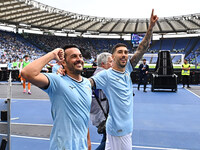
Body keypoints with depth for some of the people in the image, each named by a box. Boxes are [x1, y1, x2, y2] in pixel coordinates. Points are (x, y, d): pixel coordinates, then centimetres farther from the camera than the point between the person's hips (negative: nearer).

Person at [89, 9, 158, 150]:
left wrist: (151, 26, -4)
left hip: (126, 126, 7)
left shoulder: (127, 69, 3)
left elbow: (142, 49, 1)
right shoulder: (106, 75, -16)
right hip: (118, 128, -7)